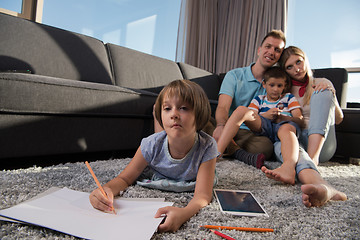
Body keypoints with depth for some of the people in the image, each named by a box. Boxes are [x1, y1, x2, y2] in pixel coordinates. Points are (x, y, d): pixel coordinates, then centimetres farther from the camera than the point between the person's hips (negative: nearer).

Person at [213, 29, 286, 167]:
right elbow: (223, 107, -10)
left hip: (250, 133, 1)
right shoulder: (234, 75, 5)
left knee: (267, 146, -35)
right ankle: (238, 151, -31)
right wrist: (221, 126, -35)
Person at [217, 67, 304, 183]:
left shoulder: (289, 98, 26)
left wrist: (283, 117, -6)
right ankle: (216, 153, -38)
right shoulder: (259, 99, 27)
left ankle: (289, 166, -71)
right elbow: (250, 117, 11)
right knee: (241, 109, -23)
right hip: (263, 125, 1)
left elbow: (300, 121, 13)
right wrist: (265, 115, -8)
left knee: (287, 128, -39)